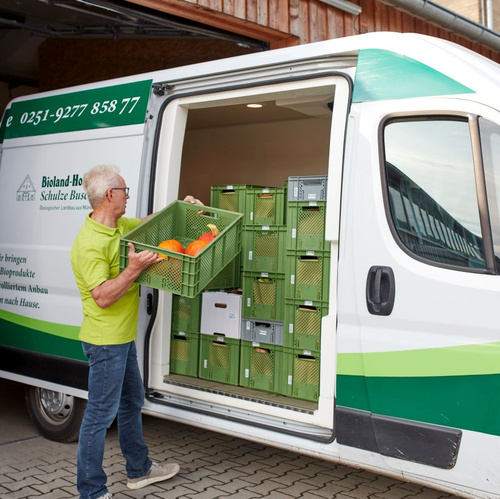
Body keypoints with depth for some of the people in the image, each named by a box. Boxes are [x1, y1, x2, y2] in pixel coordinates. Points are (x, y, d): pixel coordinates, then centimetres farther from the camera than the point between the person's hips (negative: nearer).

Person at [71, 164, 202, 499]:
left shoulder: (121, 226, 7)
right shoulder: (90, 243, -23)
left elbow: (148, 222, 27)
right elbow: (102, 297, -26)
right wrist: (134, 269, -29)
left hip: (124, 338, 10)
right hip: (105, 340, -10)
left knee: (132, 403, 22)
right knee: (101, 415, -1)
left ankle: (139, 470, 39)